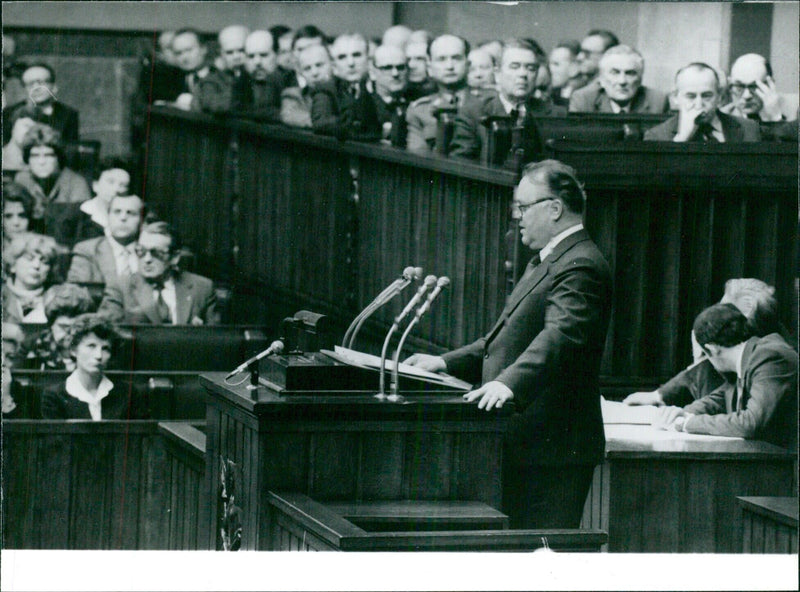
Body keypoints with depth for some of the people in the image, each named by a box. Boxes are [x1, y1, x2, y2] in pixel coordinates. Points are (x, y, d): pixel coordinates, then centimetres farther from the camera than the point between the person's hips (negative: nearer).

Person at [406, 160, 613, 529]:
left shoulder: (580, 267, -14)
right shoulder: (545, 262, 22)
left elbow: (561, 336, -30)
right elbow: (509, 339, 27)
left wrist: (509, 383, -43)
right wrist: (446, 363, 18)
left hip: (552, 448, -11)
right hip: (526, 444, 11)